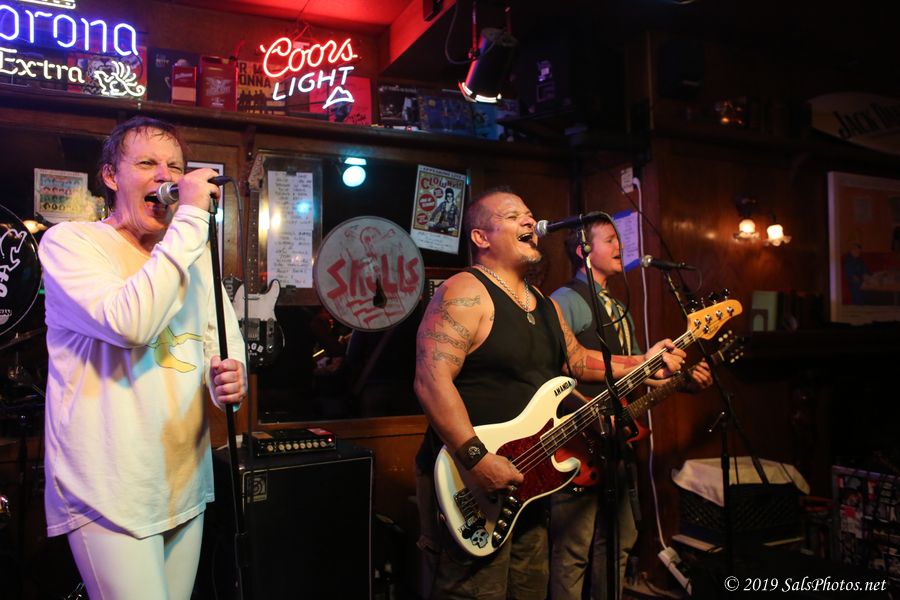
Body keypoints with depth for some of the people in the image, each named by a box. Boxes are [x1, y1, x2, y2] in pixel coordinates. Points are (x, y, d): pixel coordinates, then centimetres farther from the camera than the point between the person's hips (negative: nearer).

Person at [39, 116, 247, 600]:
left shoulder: (195, 253, 11)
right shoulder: (69, 242, -8)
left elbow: (225, 338, 14)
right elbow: (130, 324, -26)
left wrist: (229, 378, -10)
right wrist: (191, 218, -23)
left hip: (185, 484, 6)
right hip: (108, 493, -6)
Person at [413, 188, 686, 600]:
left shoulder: (543, 304, 15)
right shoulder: (465, 293, -16)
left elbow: (576, 359, 25)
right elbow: (431, 380, -25)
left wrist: (642, 363, 15)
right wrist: (476, 458, -30)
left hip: (525, 479, 9)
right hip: (472, 482, -9)